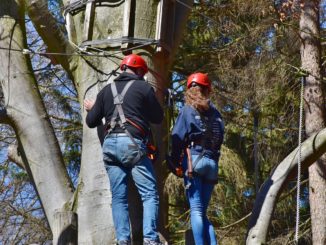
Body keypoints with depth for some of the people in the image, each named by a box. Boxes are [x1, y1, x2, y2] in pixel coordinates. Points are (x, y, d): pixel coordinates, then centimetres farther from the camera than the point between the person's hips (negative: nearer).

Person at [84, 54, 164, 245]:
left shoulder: (107, 90, 16)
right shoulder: (144, 88, 4)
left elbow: (92, 121, 18)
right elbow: (158, 118, 11)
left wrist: (91, 109, 41)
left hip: (110, 144, 5)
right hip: (132, 143, -5)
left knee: (119, 197, 6)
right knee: (149, 193, -5)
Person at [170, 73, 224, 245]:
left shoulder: (187, 111, 2)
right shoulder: (215, 113, 14)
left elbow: (177, 138, -6)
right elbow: (220, 138, 11)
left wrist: (174, 161, 0)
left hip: (194, 159, -4)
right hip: (212, 162, 4)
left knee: (196, 210, -7)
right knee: (202, 212, 11)